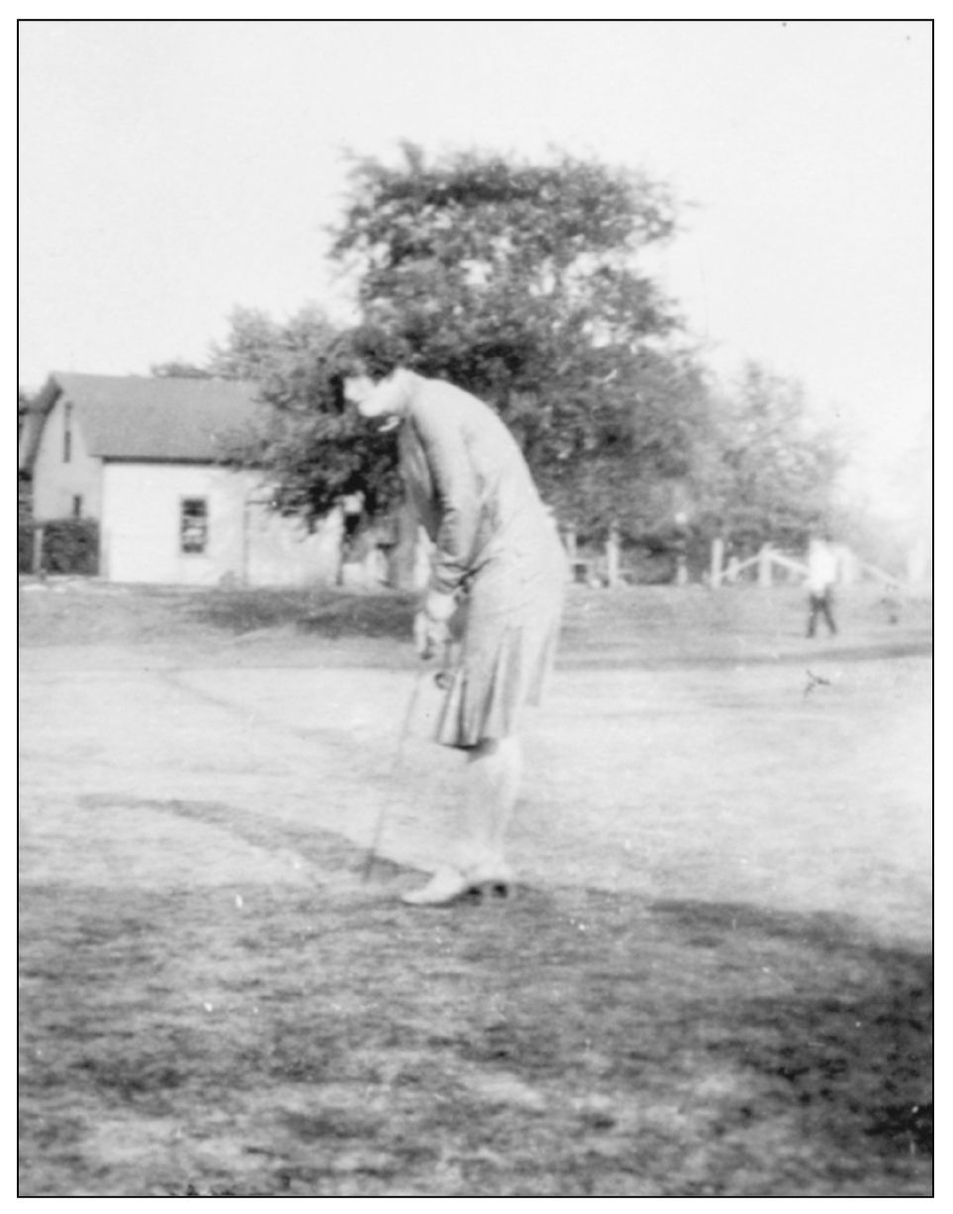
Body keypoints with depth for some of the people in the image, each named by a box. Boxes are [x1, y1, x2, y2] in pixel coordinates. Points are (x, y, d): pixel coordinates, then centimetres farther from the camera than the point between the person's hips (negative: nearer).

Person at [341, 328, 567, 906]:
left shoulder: (429, 404, -10)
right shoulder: (419, 415, 21)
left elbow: (463, 506, -19)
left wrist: (442, 592, -11)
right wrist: (434, 606, 15)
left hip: (513, 568, -10)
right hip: (507, 570, 10)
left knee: (493, 722, -5)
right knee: (488, 721, 10)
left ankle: (477, 859, 0)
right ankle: (483, 859, 13)